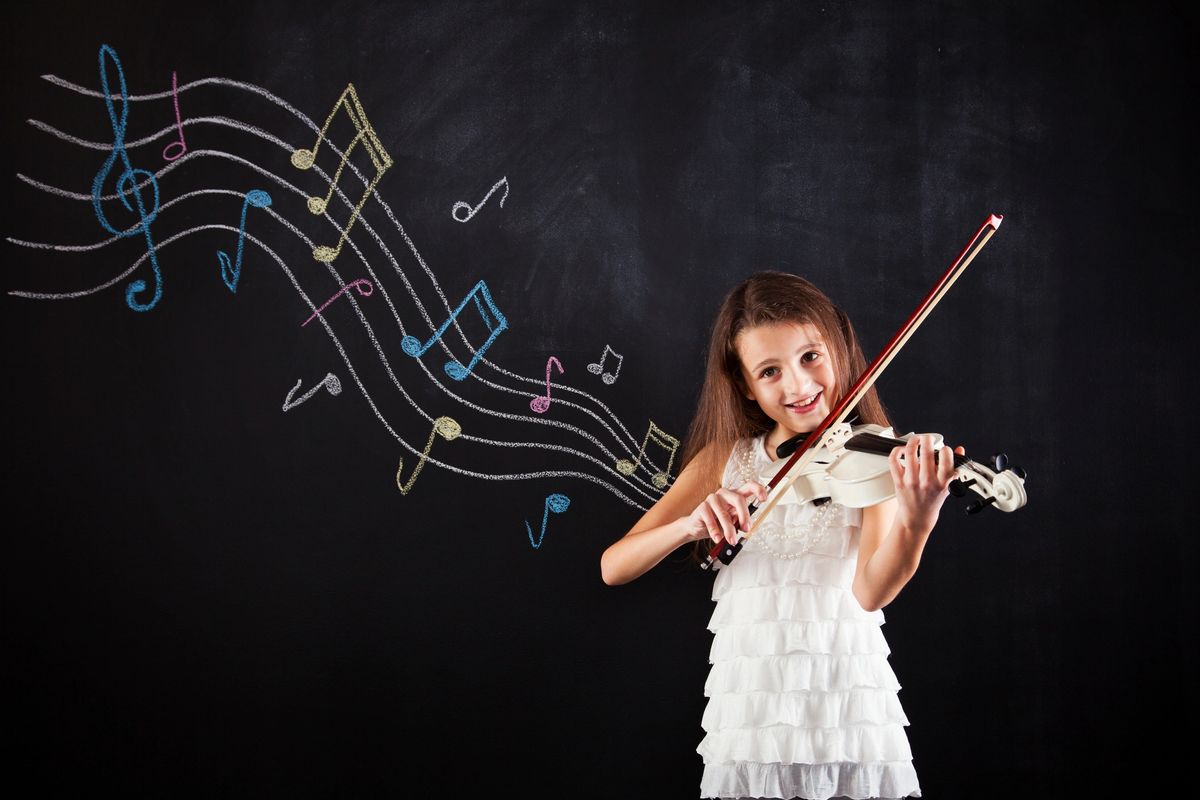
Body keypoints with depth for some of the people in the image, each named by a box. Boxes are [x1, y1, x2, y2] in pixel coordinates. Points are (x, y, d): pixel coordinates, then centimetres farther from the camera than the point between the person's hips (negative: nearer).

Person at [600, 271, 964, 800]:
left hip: (859, 737, -1)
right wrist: (690, 526, -20)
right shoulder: (723, 460, 6)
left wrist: (916, 521, -35)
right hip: (747, 739, 1)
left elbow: (870, 591, -16)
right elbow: (613, 568, -2)